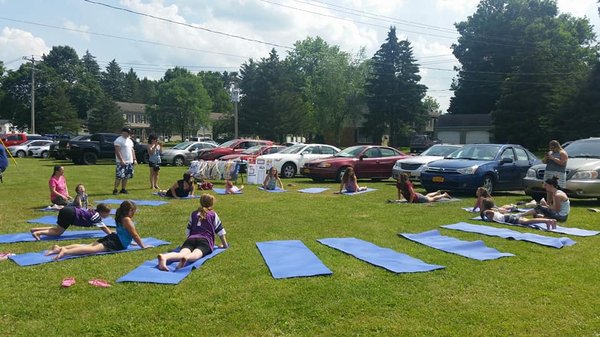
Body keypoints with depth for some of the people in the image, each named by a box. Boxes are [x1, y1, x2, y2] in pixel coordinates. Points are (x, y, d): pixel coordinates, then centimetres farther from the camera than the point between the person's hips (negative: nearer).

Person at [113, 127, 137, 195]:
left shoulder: (130, 140, 18)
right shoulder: (118, 140, -8)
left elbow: (132, 150, 21)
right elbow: (117, 151, -15)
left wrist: (134, 159, 12)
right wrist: (121, 160, -21)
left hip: (130, 162, 8)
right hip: (122, 162, -8)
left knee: (126, 177, 8)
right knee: (119, 176, -10)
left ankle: (123, 189, 15)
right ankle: (115, 190, -6)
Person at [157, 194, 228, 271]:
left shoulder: (194, 214, 28)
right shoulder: (213, 215, 20)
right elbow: (220, 231, 19)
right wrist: (224, 244, 31)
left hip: (191, 239, 2)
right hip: (205, 240, -2)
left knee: (182, 253, -28)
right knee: (195, 254, -32)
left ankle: (164, 257, -60)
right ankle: (186, 257, -70)